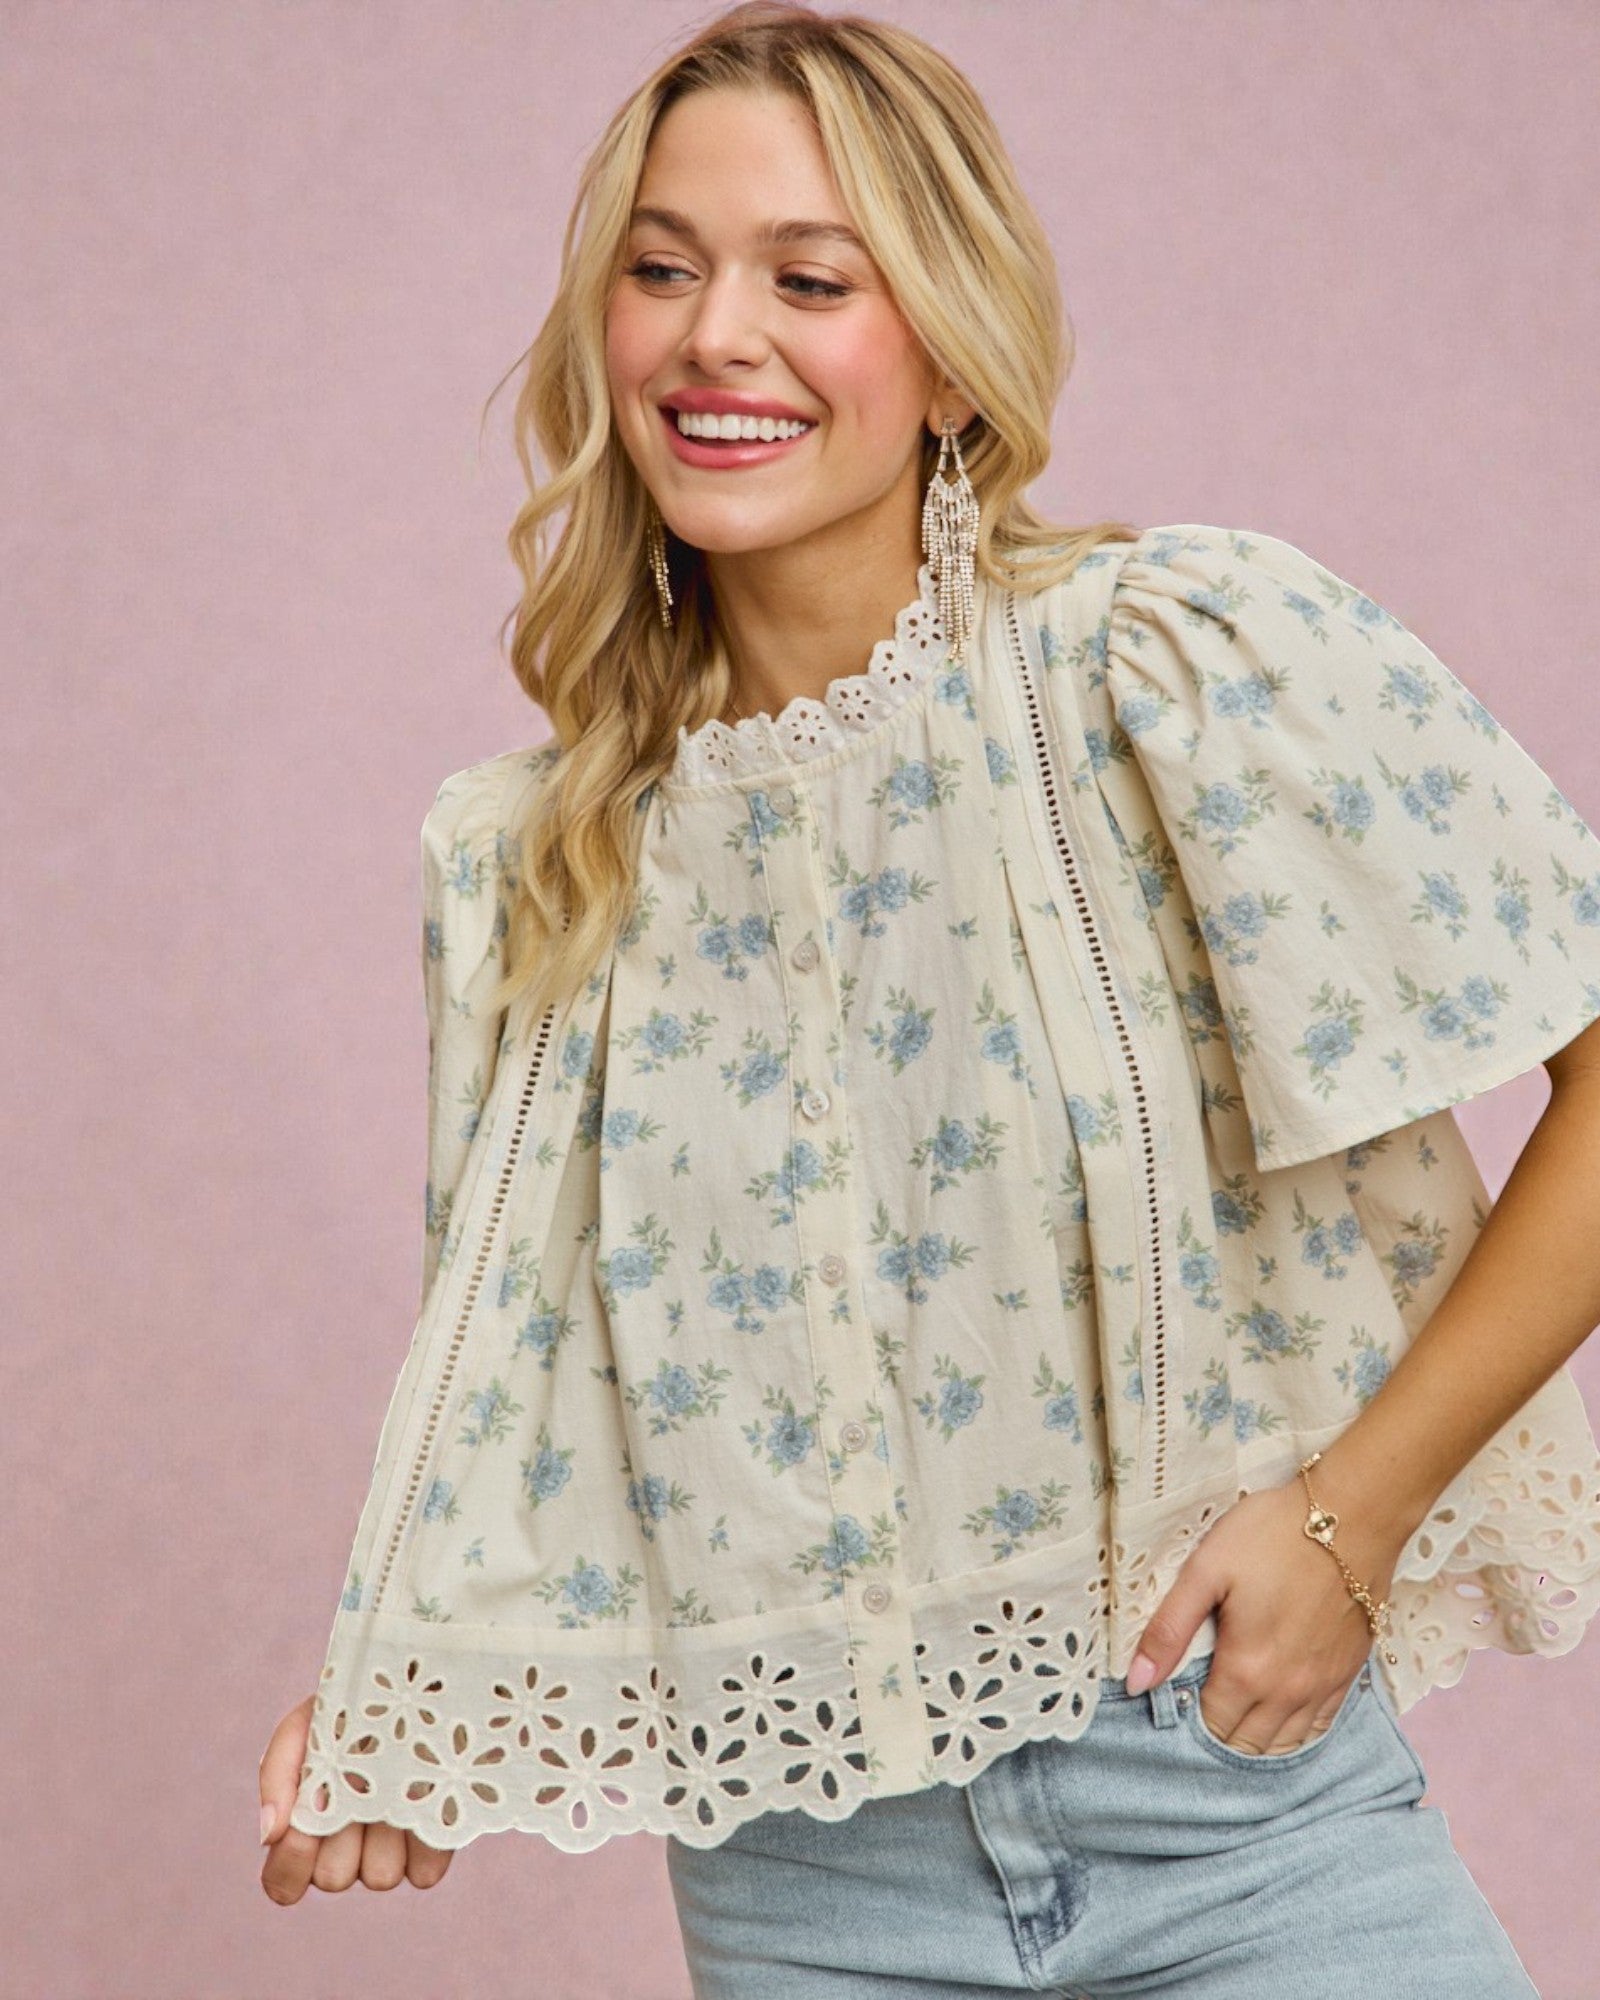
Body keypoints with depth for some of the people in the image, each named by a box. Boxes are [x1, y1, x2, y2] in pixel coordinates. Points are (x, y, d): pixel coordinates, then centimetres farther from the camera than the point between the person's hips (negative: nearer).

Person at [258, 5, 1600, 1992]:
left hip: (1233, 1798, -3)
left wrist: (1354, 1511, -13)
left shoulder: (1203, 661, -11)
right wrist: (392, 1705, -4)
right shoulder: (529, 858, 2)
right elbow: (528, 1366, 10)